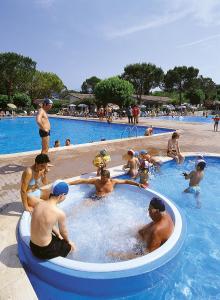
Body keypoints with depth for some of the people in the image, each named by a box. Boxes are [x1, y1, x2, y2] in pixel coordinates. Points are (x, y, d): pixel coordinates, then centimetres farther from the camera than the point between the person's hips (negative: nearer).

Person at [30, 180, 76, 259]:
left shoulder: (38, 205, -6)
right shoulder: (59, 213, -26)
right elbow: (63, 232, -7)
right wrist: (68, 241, 15)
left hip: (33, 246, 6)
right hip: (44, 251, -6)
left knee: (58, 238, 31)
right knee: (71, 246, 20)